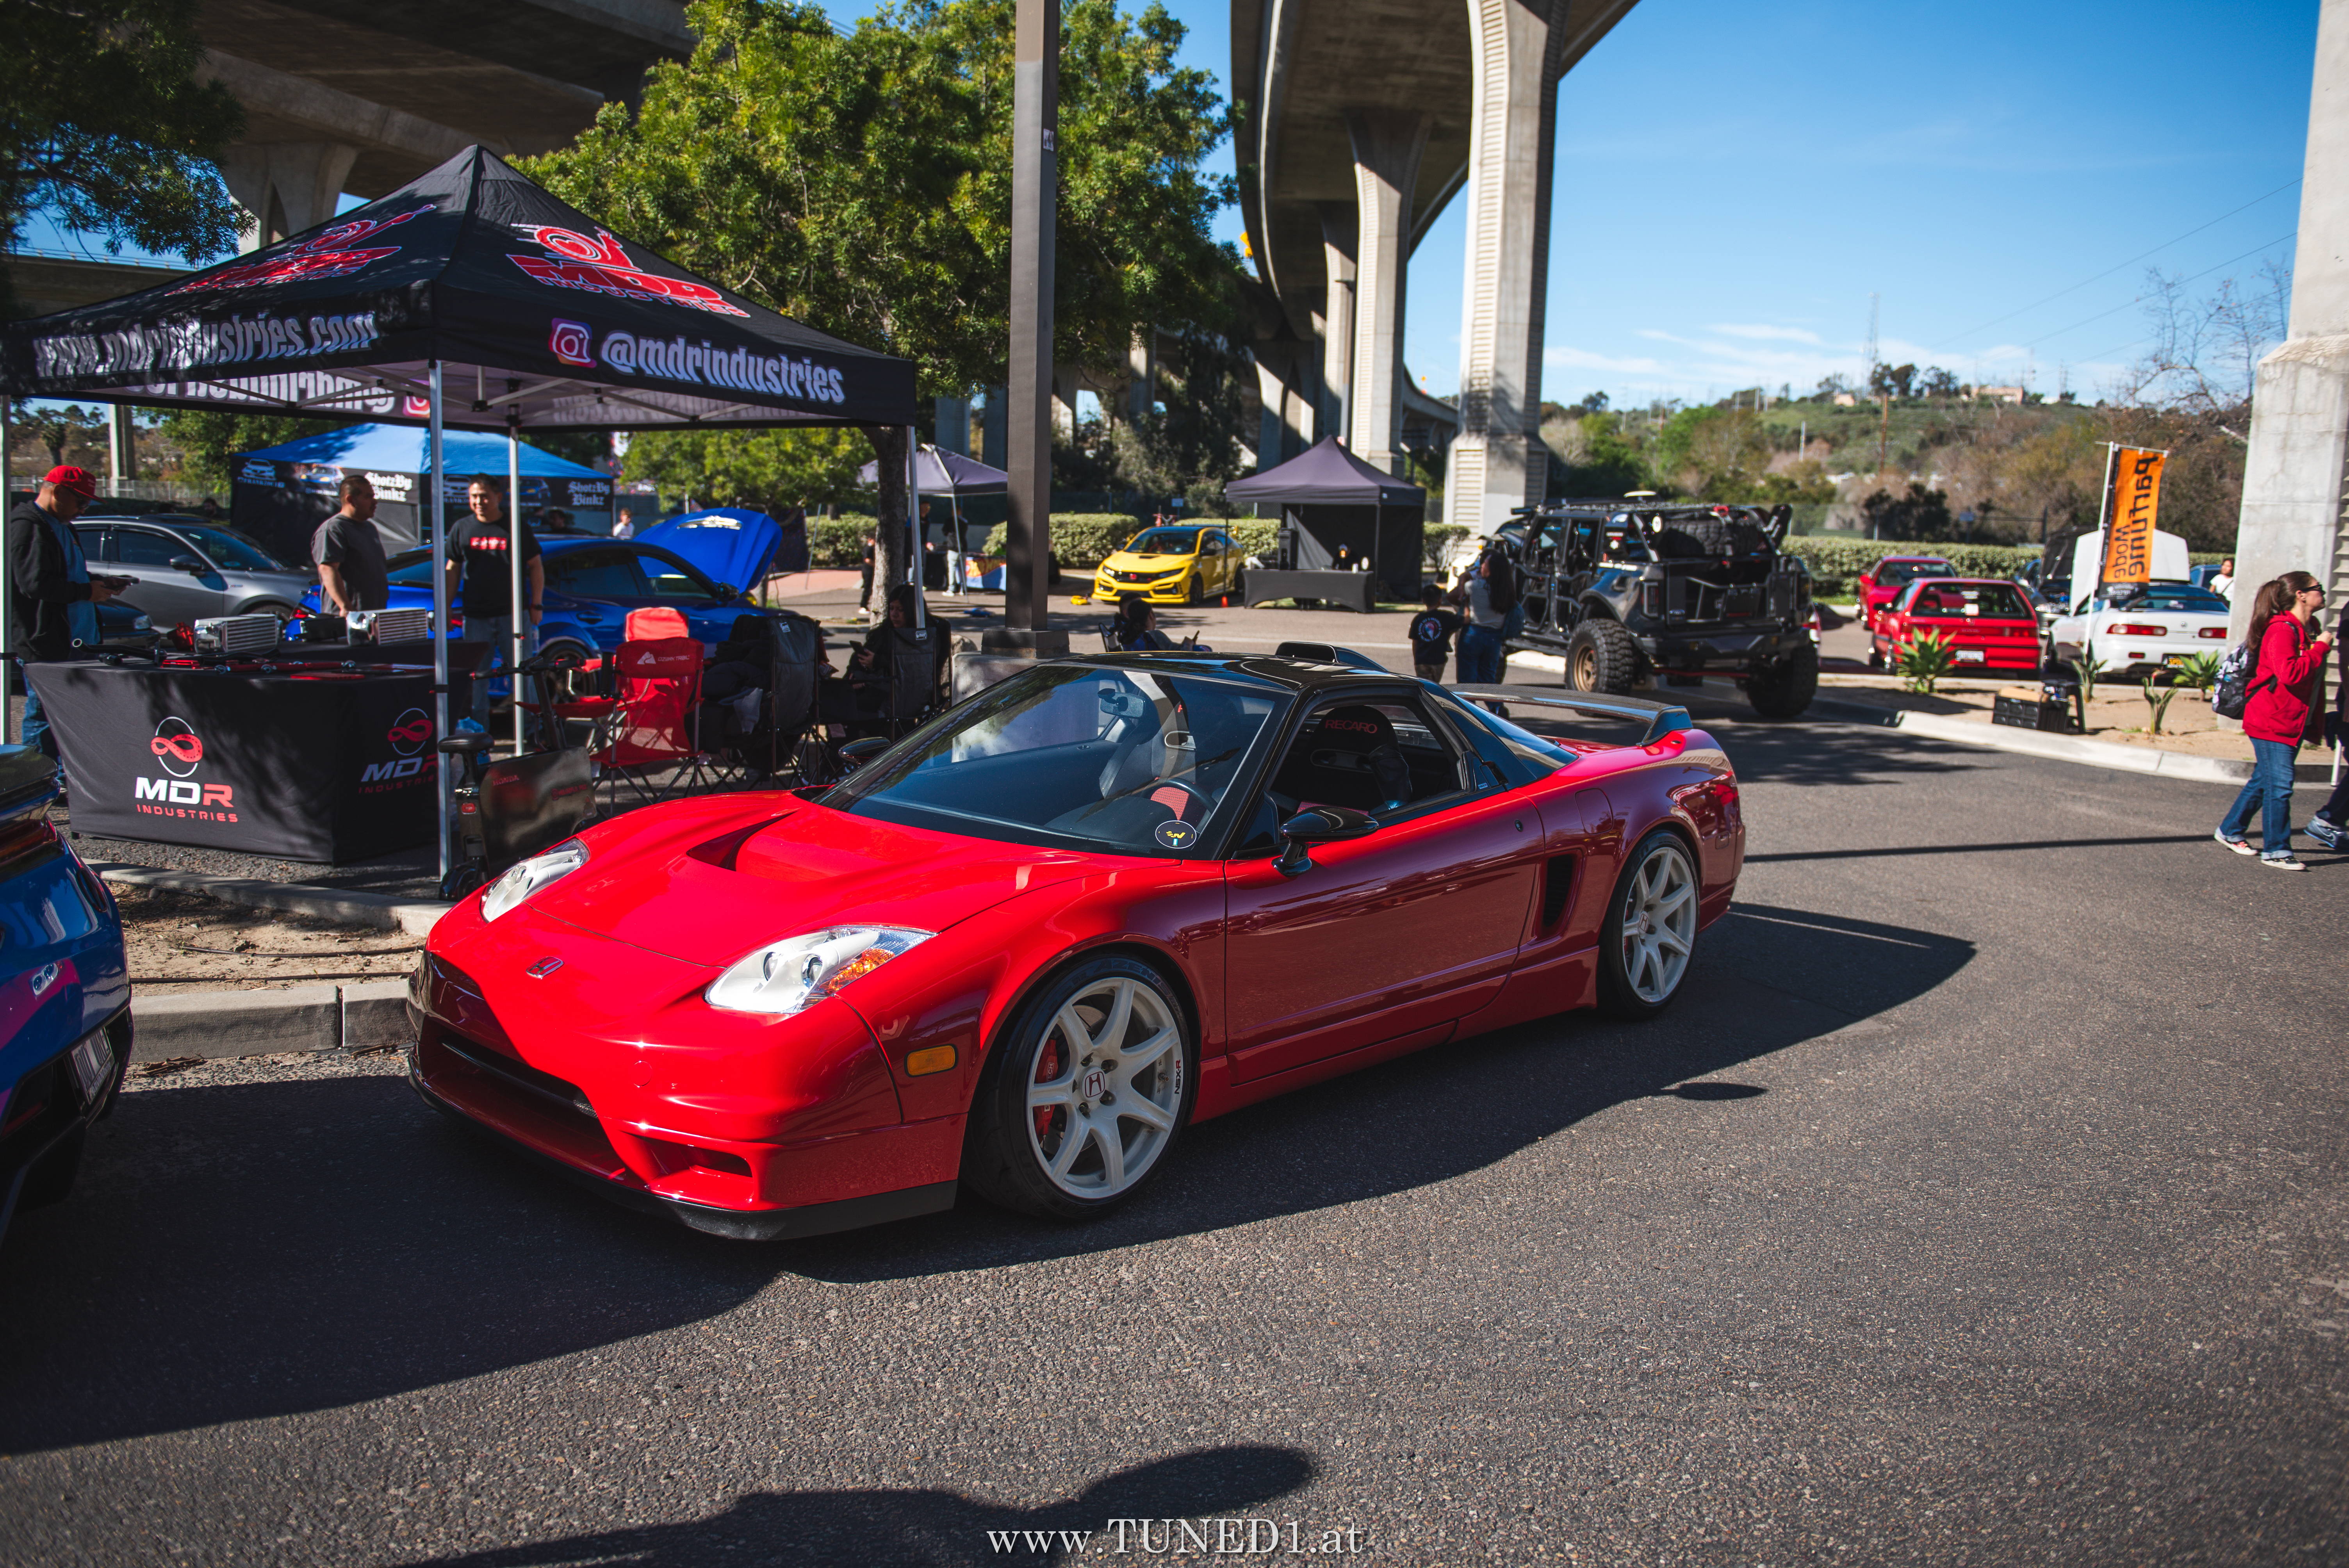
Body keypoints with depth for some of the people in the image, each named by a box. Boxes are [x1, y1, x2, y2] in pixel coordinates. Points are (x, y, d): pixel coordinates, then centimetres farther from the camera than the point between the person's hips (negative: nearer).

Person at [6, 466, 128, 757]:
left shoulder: (61, 527, 20)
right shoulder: (28, 526, -13)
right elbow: (35, 583, -23)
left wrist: (99, 583, 12)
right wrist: (87, 591, -16)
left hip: (70, 642, 10)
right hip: (42, 644, -10)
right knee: (42, 717, -5)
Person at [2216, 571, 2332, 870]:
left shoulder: (2310, 629, 13)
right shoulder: (2282, 630, -16)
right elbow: (2290, 673, -29)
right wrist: (2321, 649, -20)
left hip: (2292, 721, 9)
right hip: (2271, 720, -9)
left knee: (2264, 781, 14)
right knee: (2280, 785, -8)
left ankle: (2230, 831, 27)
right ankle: (2276, 851, -2)